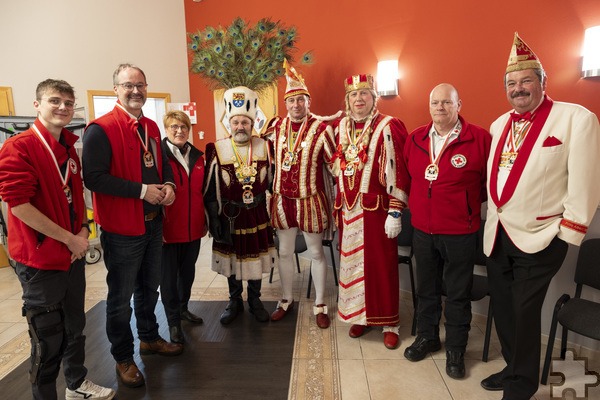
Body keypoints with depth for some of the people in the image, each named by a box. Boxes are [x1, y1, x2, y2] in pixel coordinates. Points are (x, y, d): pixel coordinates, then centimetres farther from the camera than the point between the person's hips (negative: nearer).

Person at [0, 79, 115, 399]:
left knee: (74, 325, 21)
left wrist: (83, 231, 1)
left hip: (73, 254, 8)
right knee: (48, 339, 7)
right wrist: (69, 239, -17)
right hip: (40, 259, -7)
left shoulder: (70, 147, 8)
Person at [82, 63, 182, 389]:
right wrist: (143, 190, -22)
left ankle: (149, 338, 42)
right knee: (121, 297, 7)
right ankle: (123, 358, 27)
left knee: (149, 288, 22)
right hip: (122, 228, -7)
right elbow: (94, 177, -23)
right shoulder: (101, 129, -15)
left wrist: (168, 185, -3)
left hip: (153, 224, 8)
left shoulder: (151, 127, 9)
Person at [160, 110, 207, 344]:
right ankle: (173, 321, 22)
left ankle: (183, 308, 38)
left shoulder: (197, 157, 8)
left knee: (188, 272, 19)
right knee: (169, 276, 8)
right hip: (168, 228, -5)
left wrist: (204, 221, 13)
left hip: (193, 228, 5)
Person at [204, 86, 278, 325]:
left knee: (256, 258, 12)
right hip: (230, 216, -1)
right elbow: (210, 190, -5)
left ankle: (255, 300, 32)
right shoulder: (216, 150, -8)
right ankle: (235, 301, 33)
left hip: (258, 215, 1)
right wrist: (214, 219, -7)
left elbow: (272, 181, 7)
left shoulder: (264, 147, -1)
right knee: (231, 259, 12)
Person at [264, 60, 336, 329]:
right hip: (282, 200, 4)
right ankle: (286, 301, 33)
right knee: (285, 252, 14)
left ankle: (320, 305, 25)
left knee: (316, 253, 9)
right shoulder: (276, 126, 3)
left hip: (311, 200, -4)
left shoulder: (321, 129, -9)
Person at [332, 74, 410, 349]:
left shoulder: (388, 127, -7)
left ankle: (388, 322, 22)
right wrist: (337, 207, 14)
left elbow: (398, 171, -11)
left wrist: (396, 212, -14)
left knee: (381, 264, 4)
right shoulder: (340, 127, 10)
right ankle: (358, 315, 30)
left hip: (376, 208, -5)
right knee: (352, 262, 12)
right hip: (348, 209, 5)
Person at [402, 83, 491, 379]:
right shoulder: (415, 138, 4)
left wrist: (469, 203, 1)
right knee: (426, 288, 18)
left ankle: (456, 349, 29)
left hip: (460, 232, -4)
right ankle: (427, 336, 38)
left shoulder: (479, 138, -10)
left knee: (458, 294, 10)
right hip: (422, 229, 4)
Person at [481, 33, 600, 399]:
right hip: (496, 234, 6)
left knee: (525, 313, 3)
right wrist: (491, 215, 14)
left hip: (538, 238, -6)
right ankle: (513, 369, 37)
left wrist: (568, 235, -13)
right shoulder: (500, 125, 10)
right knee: (502, 308, 16)